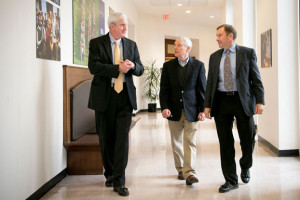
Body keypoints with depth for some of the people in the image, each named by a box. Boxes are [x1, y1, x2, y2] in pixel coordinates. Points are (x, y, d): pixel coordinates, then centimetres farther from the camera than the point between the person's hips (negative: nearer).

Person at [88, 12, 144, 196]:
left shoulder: (131, 45, 10)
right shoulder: (96, 43, 0)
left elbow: (140, 70, 10)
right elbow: (93, 67, -13)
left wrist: (133, 65, -13)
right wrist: (118, 68, -20)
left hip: (125, 96, 1)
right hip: (104, 97, -1)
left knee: (122, 138, -7)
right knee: (106, 138, 9)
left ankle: (119, 181, -3)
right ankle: (109, 174, 28)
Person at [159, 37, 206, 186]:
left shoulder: (198, 65, 0)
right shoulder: (168, 66, 4)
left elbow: (202, 89, 1)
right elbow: (164, 89, 1)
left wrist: (202, 109, -5)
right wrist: (164, 107, -11)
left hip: (191, 110, -2)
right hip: (174, 111, 2)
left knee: (190, 142, -5)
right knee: (176, 142, 10)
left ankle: (189, 172, -4)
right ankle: (181, 169, 24)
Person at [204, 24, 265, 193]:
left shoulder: (248, 53, 2)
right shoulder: (214, 57, 12)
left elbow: (256, 79, 0)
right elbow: (210, 82, 12)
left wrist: (260, 101, -9)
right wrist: (207, 105, 5)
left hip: (243, 100, -2)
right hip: (221, 102, 3)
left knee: (248, 139, 5)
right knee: (225, 142, 3)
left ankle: (245, 167, 36)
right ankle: (231, 180, 14)